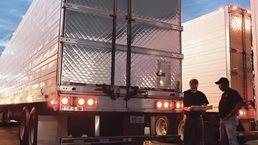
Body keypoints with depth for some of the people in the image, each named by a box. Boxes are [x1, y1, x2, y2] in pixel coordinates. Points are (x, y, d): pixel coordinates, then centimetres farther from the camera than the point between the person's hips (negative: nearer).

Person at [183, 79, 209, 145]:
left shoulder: (201, 94, 8)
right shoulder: (185, 94, -1)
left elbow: (205, 104, 8)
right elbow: (182, 106, -4)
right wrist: (188, 108, -24)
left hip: (198, 117, 3)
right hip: (188, 117, -3)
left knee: (199, 135, 6)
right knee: (187, 136, 0)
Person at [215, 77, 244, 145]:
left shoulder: (233, 92, -7)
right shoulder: (224, 94, 18)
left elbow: (241, 103, -18)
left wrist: (231, 114, -19)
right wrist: (221, 116, 8)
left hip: (230, 119, -9)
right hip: (222, 119, 9)